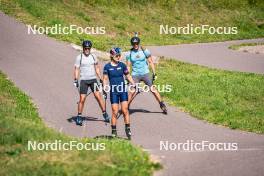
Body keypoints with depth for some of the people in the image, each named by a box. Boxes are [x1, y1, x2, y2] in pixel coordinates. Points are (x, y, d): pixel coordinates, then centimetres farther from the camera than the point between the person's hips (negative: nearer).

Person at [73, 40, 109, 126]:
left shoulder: (93, 56, 7)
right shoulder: (79, 57, -2)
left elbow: (97, 68, 17)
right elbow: (76, 69, -3)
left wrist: (100, 78, 13)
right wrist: (75, 80, -12)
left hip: (93, 79, 2)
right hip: (83, 80, -2)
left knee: (98, 96, -8)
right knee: (82, 99, -4)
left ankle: (105, 114, 0)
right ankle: (79, 116, 8)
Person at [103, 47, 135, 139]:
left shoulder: (122, 65, 3)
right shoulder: (107, 66, -2)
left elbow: (128, 76, 12)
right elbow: (105, 79, 1)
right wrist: (105, 90, -8)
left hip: (123, 90, 1)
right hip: (113, 91, -1)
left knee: (125, 110, -5)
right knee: (115, 112, -2)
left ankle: (128, 129, 3)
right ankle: (114, 131, 7)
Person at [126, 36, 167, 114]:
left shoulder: (144, 51, -3)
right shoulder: (129, 54, 0)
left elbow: (151, 62, 3)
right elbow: (128, 66, 5)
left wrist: (154, 73, 0)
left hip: (145, 73, 0)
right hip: (135, 75, 0)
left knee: (153, 89, -5)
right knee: (132, 92, -11)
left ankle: (162, 104, 6)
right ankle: (126, 107, 2)